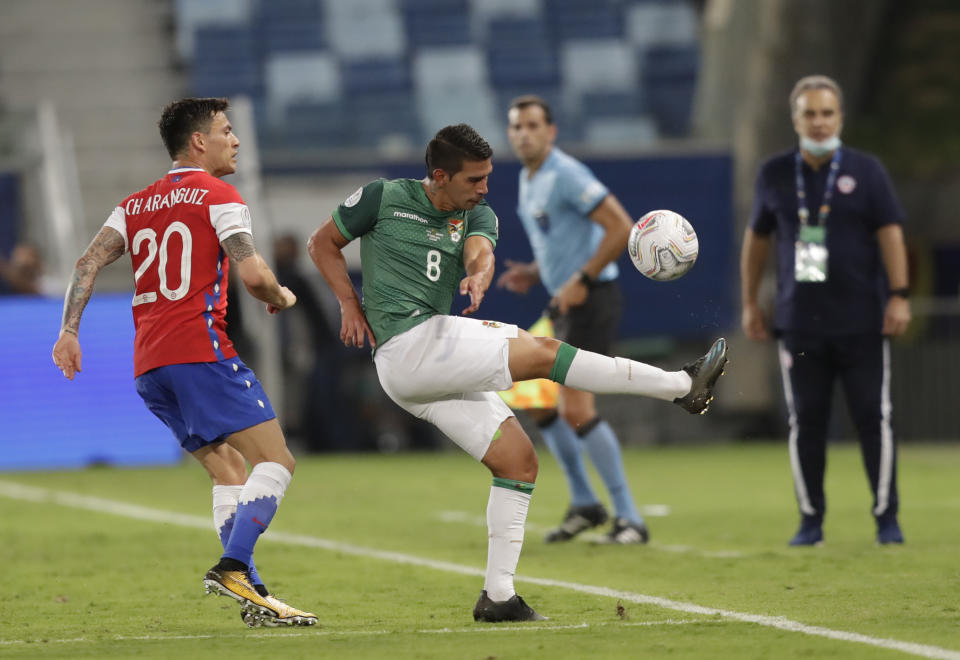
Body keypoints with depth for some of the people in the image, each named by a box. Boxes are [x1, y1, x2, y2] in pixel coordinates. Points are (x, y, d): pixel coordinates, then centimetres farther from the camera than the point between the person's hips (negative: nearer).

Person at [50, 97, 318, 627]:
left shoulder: (136, 205, 21)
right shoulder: (219, 197, 0)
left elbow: (88, 263, 9)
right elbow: (252, 275, -11)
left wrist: (69, 332, 4)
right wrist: (281, 299, 9)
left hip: (148, 366, 8)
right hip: (201, 350, -8)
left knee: (230, 472, 12)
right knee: (275, 462, -9)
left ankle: (253, 596, 2)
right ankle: (233, 568, -27)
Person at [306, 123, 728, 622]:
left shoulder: (477, 216, 13)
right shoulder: (384, 197, 1)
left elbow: (480, 253, -10)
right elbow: (322, 243, 11)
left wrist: (478, 277, -34)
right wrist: (350, 304, 0)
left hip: (437, 366, 7)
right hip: (407, 343, -7)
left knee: (518, 460, -1)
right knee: (541, 351, -16)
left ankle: (498, 595, 0)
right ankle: (684, 386, -16)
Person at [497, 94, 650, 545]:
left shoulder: (566, 175, -15)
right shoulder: (528, 180, 15)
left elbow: (621, 227, -21)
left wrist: (581, 281, -21)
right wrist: (532, 274, 10)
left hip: (590, 301, -10)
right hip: (563, 305, 10)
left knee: (576, 410, -16)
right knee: (539, 403, 13)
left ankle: (628, 518, -10)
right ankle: (583, 504, 27)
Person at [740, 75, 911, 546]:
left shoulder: (865, 171, 2)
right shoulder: (775, 175, 8)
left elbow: (890, 233, -1)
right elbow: (757, 238, 18)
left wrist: (899, 295, -11)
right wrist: (750, 303, 16)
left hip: (862, 324, -2)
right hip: (800, 324, 2)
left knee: (873, 419, -3)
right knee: (805, 423, 1)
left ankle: (886, 518, 5)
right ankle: (810, 520, 10)